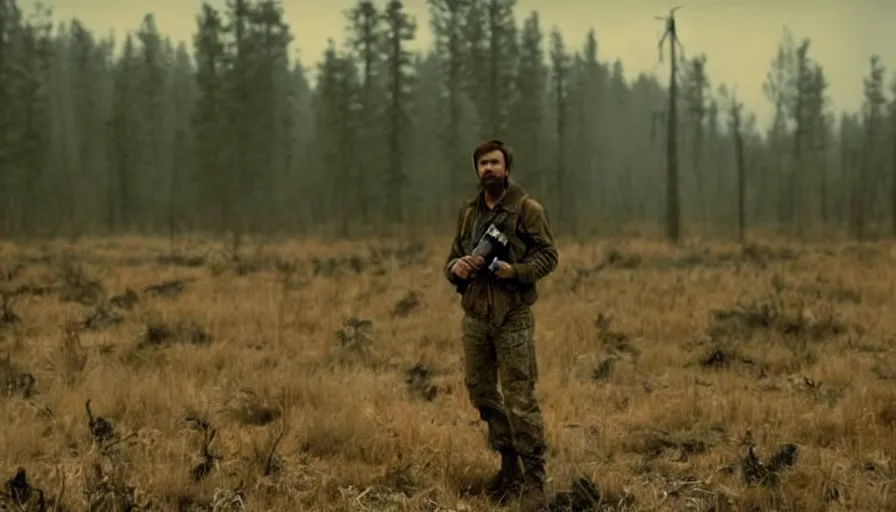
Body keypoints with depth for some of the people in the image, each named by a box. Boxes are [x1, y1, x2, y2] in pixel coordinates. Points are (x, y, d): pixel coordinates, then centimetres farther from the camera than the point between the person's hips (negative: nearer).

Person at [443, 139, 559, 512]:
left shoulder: (527, 209, -4)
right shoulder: (468, 213, 12)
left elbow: (548, 255, -5)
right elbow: (452, 260, 16)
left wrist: (516, 271, -22)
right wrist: (456, 267, -8)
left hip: (513, 318, -6)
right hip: (475, 316, 6)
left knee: (520, 400, -8)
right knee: (481, 392, 11)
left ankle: (533, 478, -3)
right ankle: (509, 462, 26)